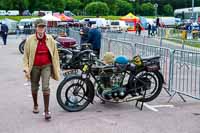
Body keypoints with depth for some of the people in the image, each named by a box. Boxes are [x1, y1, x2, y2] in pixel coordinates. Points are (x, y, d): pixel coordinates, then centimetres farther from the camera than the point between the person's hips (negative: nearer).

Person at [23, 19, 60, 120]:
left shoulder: (50, 39, -3)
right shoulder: (30, 39, -5)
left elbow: (55, 54, 3)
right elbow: (26, 55, -1)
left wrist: (57, 69, 3)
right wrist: (26, 69, -9)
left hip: (46, 66, -1)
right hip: (34, 67, 1)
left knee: (46, 87, -13)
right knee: (34, 87, 15)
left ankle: (46, 111, -8)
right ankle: (35, 105, 40)